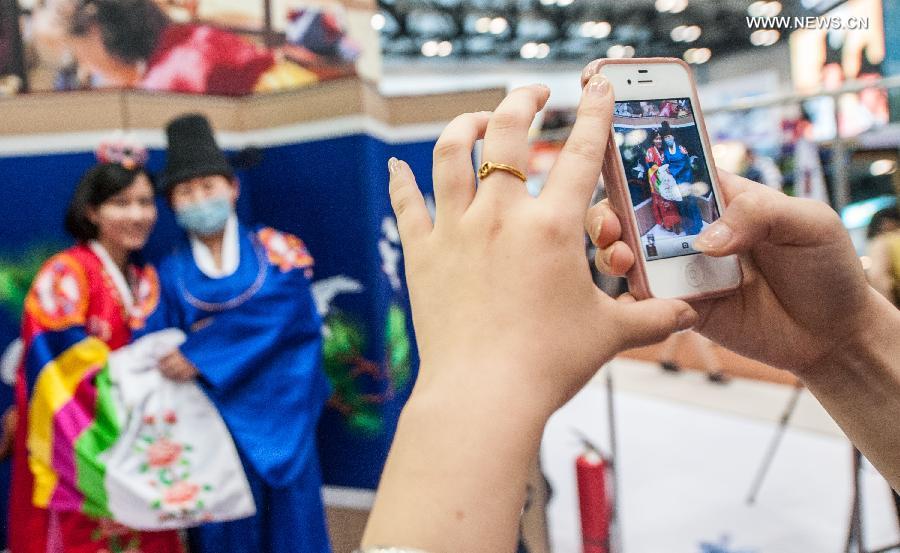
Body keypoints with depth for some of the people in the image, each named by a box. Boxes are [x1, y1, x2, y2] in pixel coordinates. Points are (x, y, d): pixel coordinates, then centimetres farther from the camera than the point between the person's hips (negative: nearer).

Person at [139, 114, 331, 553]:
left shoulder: (277, 250, 2)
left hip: (279, 416, -1)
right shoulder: (172, 273, 6)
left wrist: (200, 359, -20)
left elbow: (278, 311, -14)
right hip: (217, 422, 1)